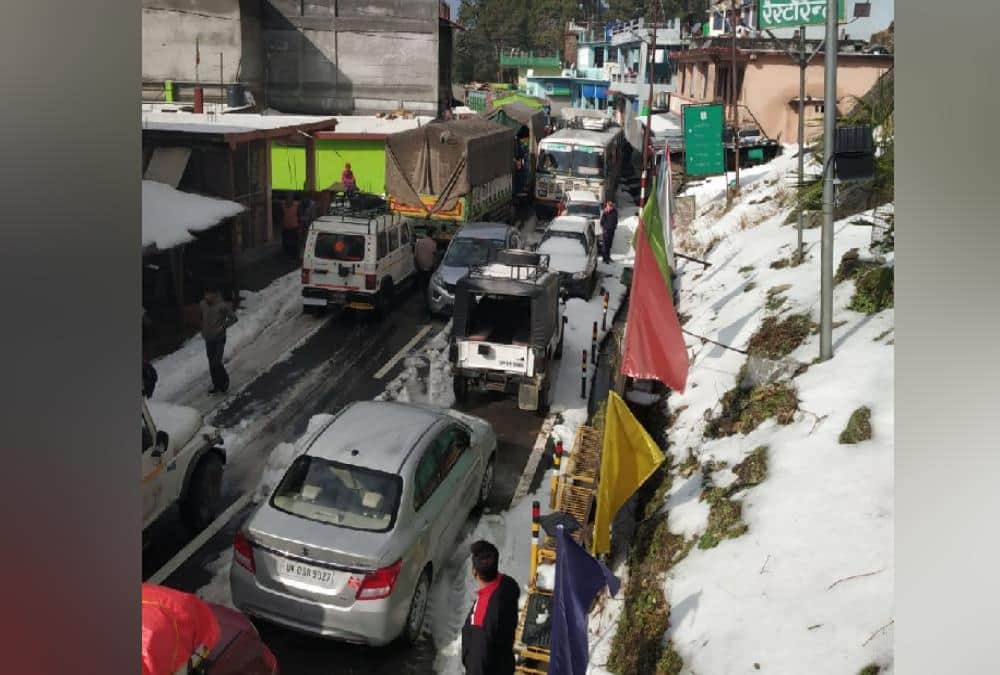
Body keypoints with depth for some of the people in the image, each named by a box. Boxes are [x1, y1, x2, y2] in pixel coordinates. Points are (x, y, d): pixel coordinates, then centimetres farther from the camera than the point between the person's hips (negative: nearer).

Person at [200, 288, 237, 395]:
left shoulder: (222, 306, -14)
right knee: (211, 363, 9)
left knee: (216, 363, -10)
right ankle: (216, 386, 20)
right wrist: (203, 331, 12)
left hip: (219, 338, -5)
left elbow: (233, 318, -7)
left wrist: (223, 326, -16)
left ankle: (224, 380, 15)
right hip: (208, 339, 5)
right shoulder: (203, 304, 1)